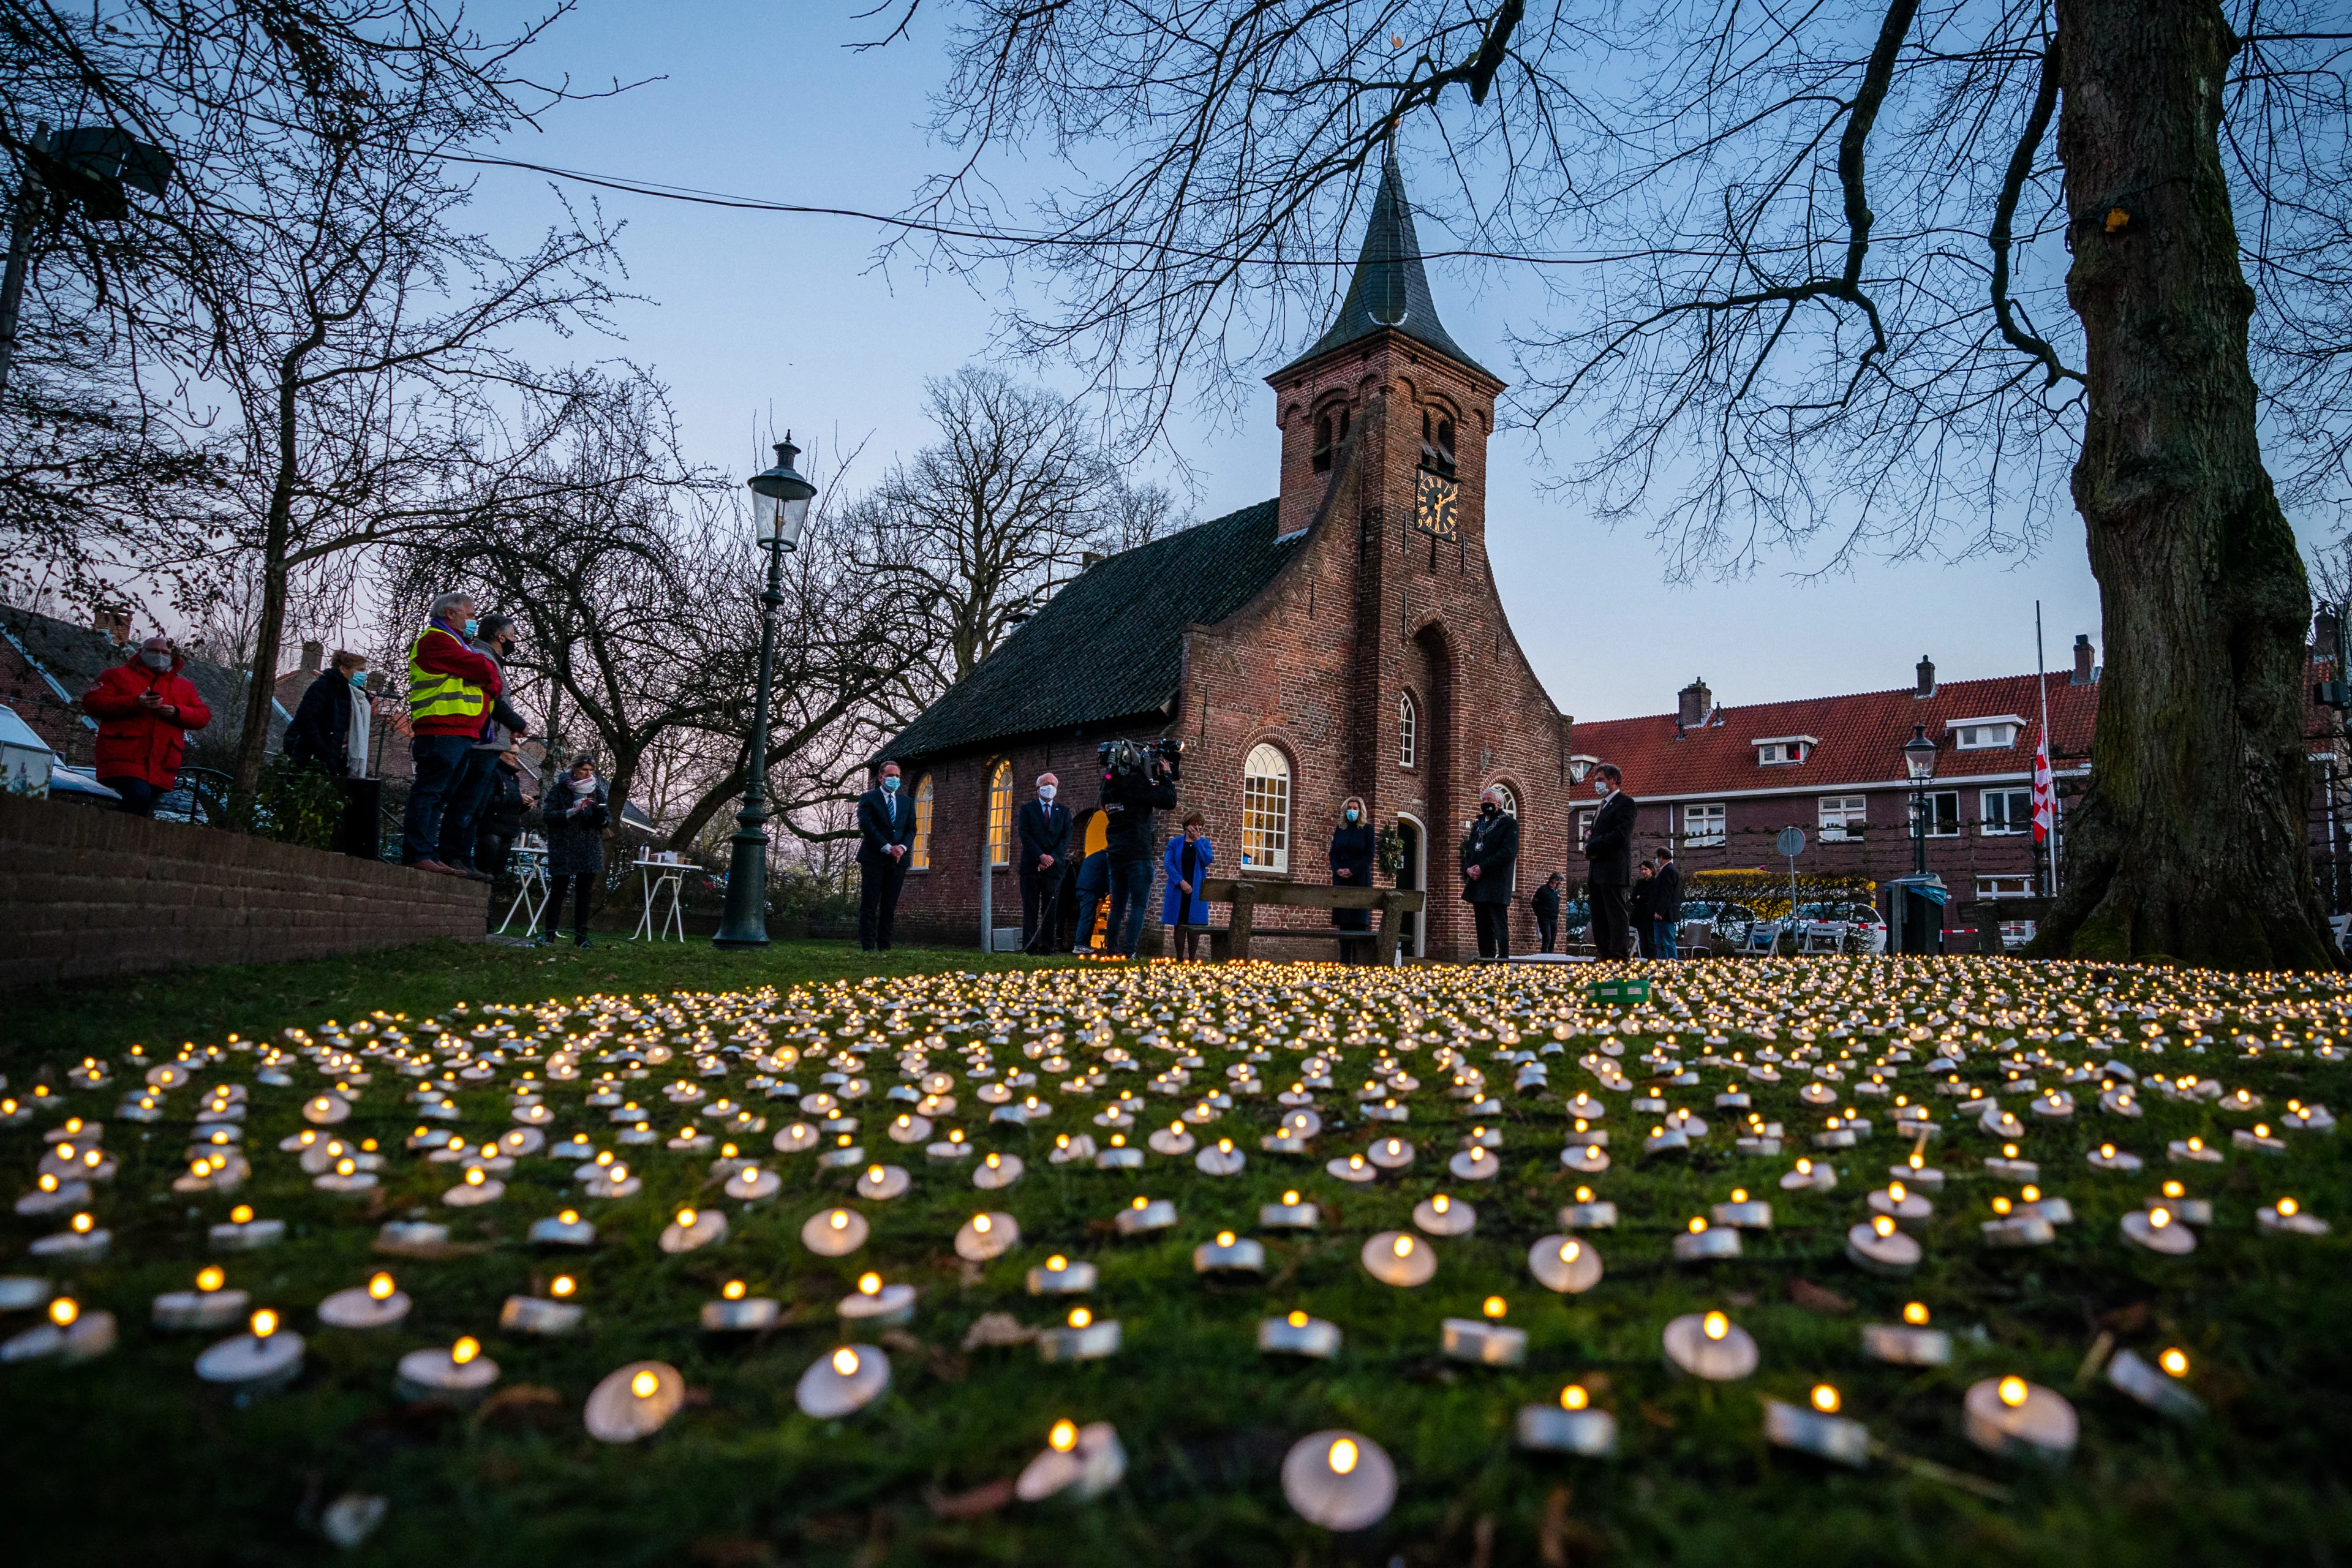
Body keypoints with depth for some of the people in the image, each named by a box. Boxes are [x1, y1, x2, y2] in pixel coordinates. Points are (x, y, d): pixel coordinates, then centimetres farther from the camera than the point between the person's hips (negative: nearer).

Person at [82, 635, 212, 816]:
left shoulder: (185, 687, 21)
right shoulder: (119, 675, 12)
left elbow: (203, 716, 14)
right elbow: (92, 702, 1)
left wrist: (177, 713, -8)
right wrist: (135, 703, -13)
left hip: (161, 763, 4)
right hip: (125, 756, -4)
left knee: (144, 812, 3)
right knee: (139, 796, -28)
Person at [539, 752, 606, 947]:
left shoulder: (597, 790, 9)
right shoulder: (559, 789, 0)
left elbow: (609, 819, 10)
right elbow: (547, 816, -8)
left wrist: (603, 817, -14)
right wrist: (572, 812, -19)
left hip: (589, 850, 3)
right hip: (563, 849, -3)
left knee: (584, 893, 4)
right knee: (557, 890, -1)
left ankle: (581, 936, 8)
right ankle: (549, 933, 4)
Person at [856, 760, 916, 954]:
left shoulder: (906, 803, 18)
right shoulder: (868, 799, 4)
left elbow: (911, 830, 13)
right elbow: (866, 825, -8)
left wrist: (902, 847, -8)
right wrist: (887, 848, -14)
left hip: (898, 860, 4)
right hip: (874, 858, -4)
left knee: (890, 907, 3)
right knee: (869, 905, -4)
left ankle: (884, 947, 4)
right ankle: (868, 947, -5)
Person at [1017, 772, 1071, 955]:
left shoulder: (1064, 811, 15)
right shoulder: (1027, 809, 10)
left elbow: (1067, 837, 6)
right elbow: (1024, 835, -1)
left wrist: (1052, 857, -9)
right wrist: (1041, 856, -12)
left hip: (1054, 866, 1)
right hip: (1031, 865, -1)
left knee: (1051, 909, -1)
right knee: (1030, 909, -4)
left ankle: (1048, 946, 0)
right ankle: (1029, 946, -5)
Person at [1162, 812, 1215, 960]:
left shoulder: (1204, 843, 10)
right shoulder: (1175, 843, 5)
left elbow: (1207, 860, -8)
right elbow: (1169, 865, -4)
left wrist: (1197, 840, -9)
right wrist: (1181, 882, -15)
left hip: (1197, 891, 1)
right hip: (1178, 889, -1)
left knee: (1194, 925, -1)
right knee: (1179, 924, 0)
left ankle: (1192, 958, 5)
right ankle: (1180, 958, 6)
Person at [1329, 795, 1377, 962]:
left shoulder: (1367, 829, 3)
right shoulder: (1339, 830, 14)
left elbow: (1370, 854, -5)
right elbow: (1333, 853, 11)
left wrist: (1353, 871, -14)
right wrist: (1337, 870, -8)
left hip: (1359, 878, -4)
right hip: (1341, 879, 4)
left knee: (1359, 919, -7)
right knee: (1343, 920, 2)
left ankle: (1358, 959, -8)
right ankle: (1344, 959, 2)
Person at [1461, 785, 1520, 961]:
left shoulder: (1508, 823, 0)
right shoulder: (1477, 825, 21)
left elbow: (1508, 853, -12)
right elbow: (1468, 851, 19)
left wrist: (1482, 868, -17)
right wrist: (1469, 868, -3)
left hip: (1496, 885, -7)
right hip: (1477, 884, 7)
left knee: (1499, 926, -9)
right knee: (1483, 928, 8)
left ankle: (1503, 960, -10)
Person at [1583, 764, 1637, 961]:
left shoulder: (1625, 803, -5)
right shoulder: (1603, 806, 24)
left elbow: (1620, 834, -16)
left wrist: (1591, 848, -12)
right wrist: (1589, 841, 1)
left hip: (1613, 870, -9)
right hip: (1597, 871, 9)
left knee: (1616, 914, -8)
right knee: (1598, 916, 9)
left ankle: (1619, 954, -7)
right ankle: (1604, 954, 13)